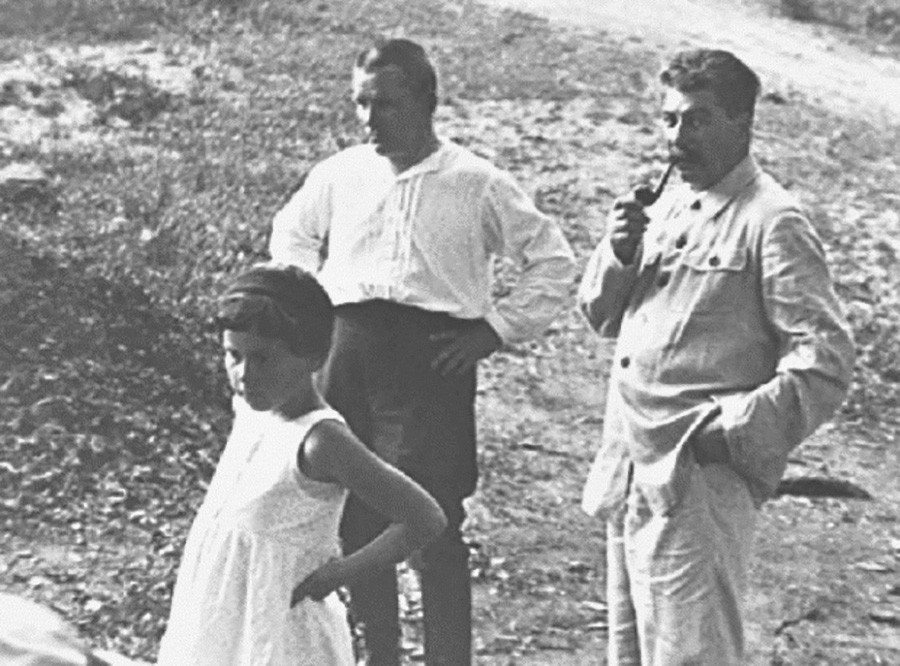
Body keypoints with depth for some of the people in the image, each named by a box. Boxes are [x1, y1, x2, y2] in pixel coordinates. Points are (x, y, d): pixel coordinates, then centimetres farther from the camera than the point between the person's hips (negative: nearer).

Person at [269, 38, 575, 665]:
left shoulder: (478, 184, -1)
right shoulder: (341, 173, 9)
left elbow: (554, 261, 6)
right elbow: (290, 234, 28)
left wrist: (495, 328, -2)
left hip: (433, 359, -4)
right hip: (348, 357, 4)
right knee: (357, 524, 9)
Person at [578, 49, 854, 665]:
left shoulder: (771, 221, -10)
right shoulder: (667, 209, 13)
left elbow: (826, 359, -15)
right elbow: (602, 317, 17)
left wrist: (733, 431, -18)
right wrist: (619, 255, -2)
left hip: (698, 482, -8)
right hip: (630, 473, 8)